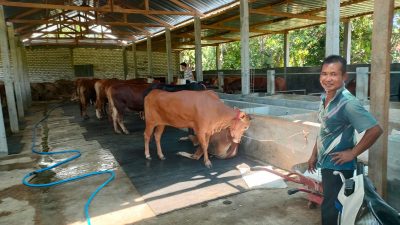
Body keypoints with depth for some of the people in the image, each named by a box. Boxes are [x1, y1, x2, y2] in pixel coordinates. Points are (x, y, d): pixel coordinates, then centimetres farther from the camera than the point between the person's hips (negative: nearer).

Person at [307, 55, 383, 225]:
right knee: (330, 207, 21)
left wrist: (353, 153, -17)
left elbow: (375, 130, -23)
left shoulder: (348, 102, -21)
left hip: (339, 166, -8)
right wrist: (314, 155, 16)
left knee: (330, 211, 3)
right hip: (325, 163, 8)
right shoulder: (324, 98, 4)